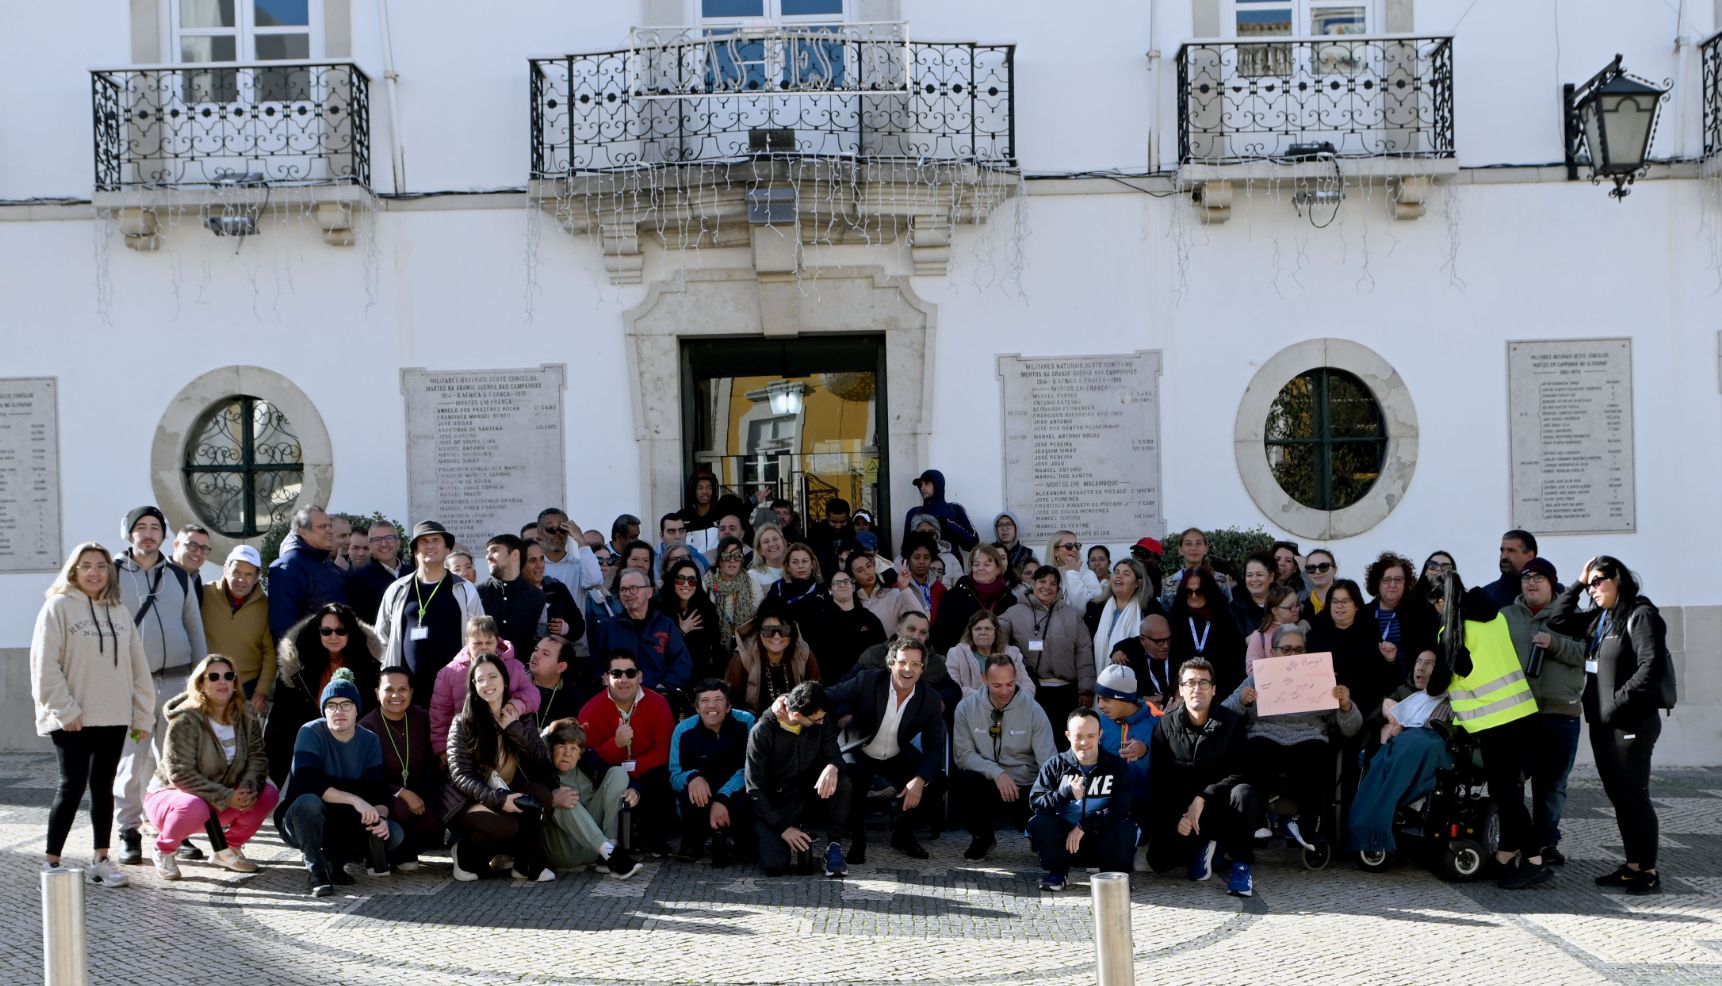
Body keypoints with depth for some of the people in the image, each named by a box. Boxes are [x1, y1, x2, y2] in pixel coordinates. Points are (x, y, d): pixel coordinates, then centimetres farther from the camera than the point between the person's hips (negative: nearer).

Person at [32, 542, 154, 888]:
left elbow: (138, 666, 11)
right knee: (73, 785, -6)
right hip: (72, 719, -5)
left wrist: (143, 714, 7)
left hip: (113, 717, 5)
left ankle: (101, 859, 17)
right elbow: (45, 665, -9)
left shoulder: (119, 611, 11)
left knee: (103, 786, 10)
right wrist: (64, 710, -15)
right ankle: (52, 862, 5)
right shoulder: (58, 607, -3)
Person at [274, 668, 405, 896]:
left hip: (344, 824, 4)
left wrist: (379, 817, -28)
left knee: (394, 833, -19)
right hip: (301, 822, -4)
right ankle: (315, 868, -15)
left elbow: (379, 791, -5)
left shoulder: (370, 741, -1)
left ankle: (333, 858, 2)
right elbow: (307, 782, -30)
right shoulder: (311, 733, -15)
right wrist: (354, 800, -37)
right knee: (309, 802, -37)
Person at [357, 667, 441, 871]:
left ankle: (405, 854, 8)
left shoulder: (423, 719, 2)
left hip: (419, 798, 3)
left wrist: (432, 799, -9)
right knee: (401, 811, -35)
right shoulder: (367, 727, -10)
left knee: (432, 822, -26)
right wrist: (402, 793, -24)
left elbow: (434, 763, 7)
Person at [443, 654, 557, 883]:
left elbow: (543, 759, -8)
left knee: (538, 792, -28)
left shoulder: (519, 719, 6)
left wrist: (513, 727, -16)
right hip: (468, 802, -4)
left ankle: (529, 865, -14)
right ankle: (466, 855, -2)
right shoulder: (463, 723, -6)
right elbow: (460, 775, -14)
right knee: (505, 828, -34)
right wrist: (499, 799, -27)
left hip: (508, 798, 4)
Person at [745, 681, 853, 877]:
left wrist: (832, 767, -30)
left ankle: (834, 845, -10)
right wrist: (783, 828, -20)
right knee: (774, 865, -24)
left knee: (842, 784, -29)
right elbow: (755, 789, -13)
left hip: (811, 795, 2)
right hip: (775, 804, -2)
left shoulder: (822, 722, -6)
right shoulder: (762, 732, -17)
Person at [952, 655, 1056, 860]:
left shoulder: (1033, 711, -6)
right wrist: (997, 773, -20)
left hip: (1025, 788, -1)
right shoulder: (966, 707, -3)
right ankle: (982, 837, 0)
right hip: (986, 785, 1)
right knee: (961, 780, -32)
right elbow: (963, 755, -5)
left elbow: (1049, 760, -10)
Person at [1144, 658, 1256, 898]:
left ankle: (1241, 864, -18)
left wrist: (1203, 799, -25)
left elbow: (1239, 773, -13)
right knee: (1159, 860, -23)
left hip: (1220, 805, -1)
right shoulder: (1165, 724, -2)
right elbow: (1157, 779, -2)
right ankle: (1202, 846, 9)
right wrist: (1175, 817, -15)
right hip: (1179, 808, 1)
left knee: (1243, 792, -35)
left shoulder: (1231, 722, -6)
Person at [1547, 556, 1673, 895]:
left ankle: (1649, 871, 5)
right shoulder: (1597, 619, 13)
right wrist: (1577, 583, 9)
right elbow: (1558, 622, 14)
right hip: (1602, 723, 8)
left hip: (1631, 723, -8)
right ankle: (1632, 865, 19)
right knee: (1617, 795, 11)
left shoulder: (1641, 614, -11)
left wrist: (1619, 700, -19)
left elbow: (1651, 666, -19)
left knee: (1634, 795, -3)